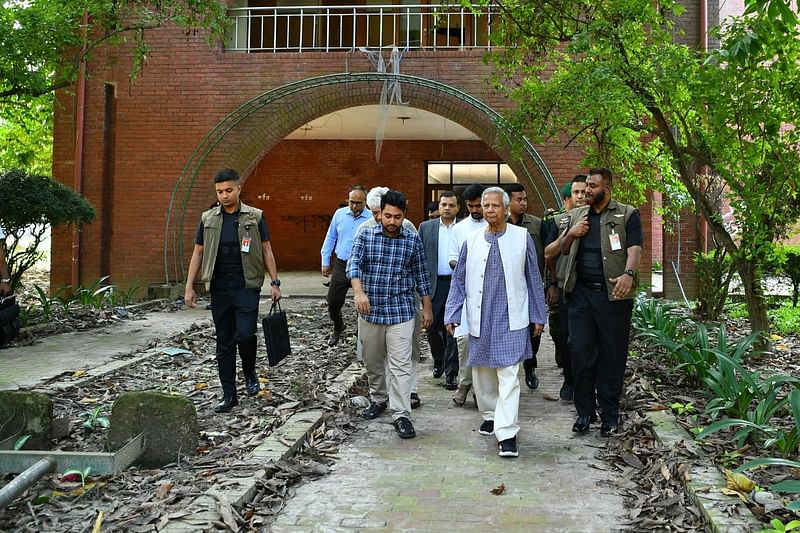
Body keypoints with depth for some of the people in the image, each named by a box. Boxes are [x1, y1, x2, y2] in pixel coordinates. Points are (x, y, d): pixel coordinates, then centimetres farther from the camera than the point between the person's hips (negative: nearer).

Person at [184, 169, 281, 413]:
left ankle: (250, 373, 16)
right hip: (219, 289, 3)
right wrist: (189, 287, 5)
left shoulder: (254, 217, 2)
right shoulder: (208, 219, 8)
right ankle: (229, 395, 14)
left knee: (245, 334, -15)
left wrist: (275, 282, -2)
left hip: (247, 287, -2)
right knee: (224, 342, 6)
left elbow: (266, 250, 5)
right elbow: (198, 254, 10)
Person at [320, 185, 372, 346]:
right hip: (341, 265, 3)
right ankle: (338, 329, 37)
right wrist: (325, 261, 11)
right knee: (333, 302, 10)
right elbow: (330, 238, 12)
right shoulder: (339, 214, 3)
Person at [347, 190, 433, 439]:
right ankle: (379, 399, 36)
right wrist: (359, 292, -31)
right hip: (370, 310, 2)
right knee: (372, 362, 15)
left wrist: (427, 308, 8)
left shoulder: (413, 239, 1)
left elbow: (420, 275, 8)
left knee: (400, 365, -6)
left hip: (401, 312, -1)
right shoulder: (365, 235, 0)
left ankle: (401, 415, -3)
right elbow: (354, 264, -13)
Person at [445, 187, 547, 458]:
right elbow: (459, 280, 10)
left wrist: (538, 316, 7)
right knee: (482, 372, 13)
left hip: (511, 319, -3)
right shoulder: (472, 240, 6)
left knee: (508, 375, -8)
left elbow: (533, 279, 6)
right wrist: (452, 315, 5)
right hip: (480, 320, 3)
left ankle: (507, 434, -6)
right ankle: (490, 415, 34)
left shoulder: (522, 237, 0)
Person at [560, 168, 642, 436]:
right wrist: (571, 234, 2)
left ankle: (609, 414, 13)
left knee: (613, 354, 3)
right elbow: (563, 250, 23)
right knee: (580, 350, 1)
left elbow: (634, 248, -9)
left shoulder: (627, 215, 3)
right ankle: (585, 411, 13)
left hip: (613, 294, -4)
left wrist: (628, 274, -28)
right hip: (581, 293, 4)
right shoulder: (577, 214, 17)